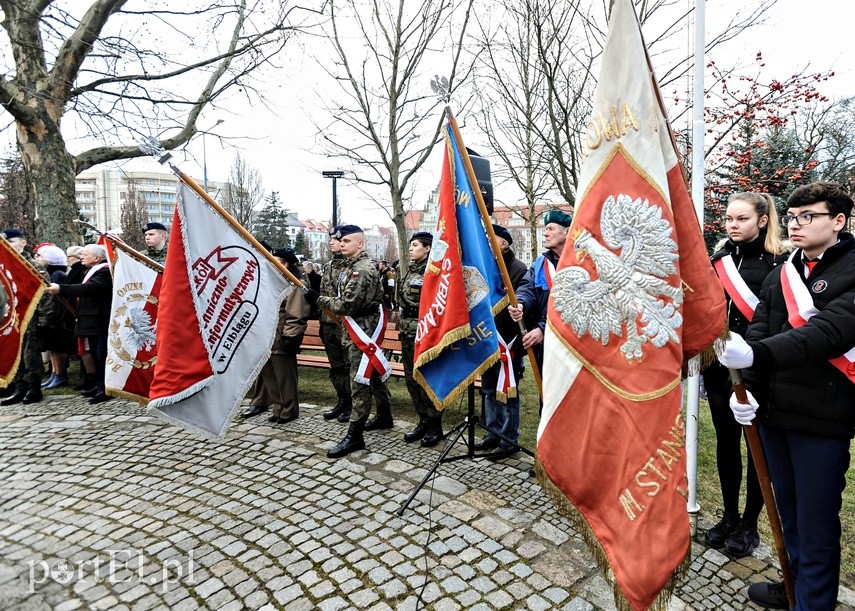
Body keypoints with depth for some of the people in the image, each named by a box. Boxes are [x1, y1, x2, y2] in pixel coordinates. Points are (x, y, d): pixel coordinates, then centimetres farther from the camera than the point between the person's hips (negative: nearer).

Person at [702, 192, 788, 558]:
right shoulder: (719, 260, 7)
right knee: (726, 442, 14)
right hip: (719, 367, 5)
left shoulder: (777, 263, -7)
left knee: (757, 446, 10)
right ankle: (729, 517, 31)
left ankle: (749, 525, 26)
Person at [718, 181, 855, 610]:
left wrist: (756, 353, -40)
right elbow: (757, 331, 4)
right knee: (788, 509, 21)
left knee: (816, 522, 6)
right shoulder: (780, 274, 10)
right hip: (773, 410, 6)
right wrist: (746, 387, -9)